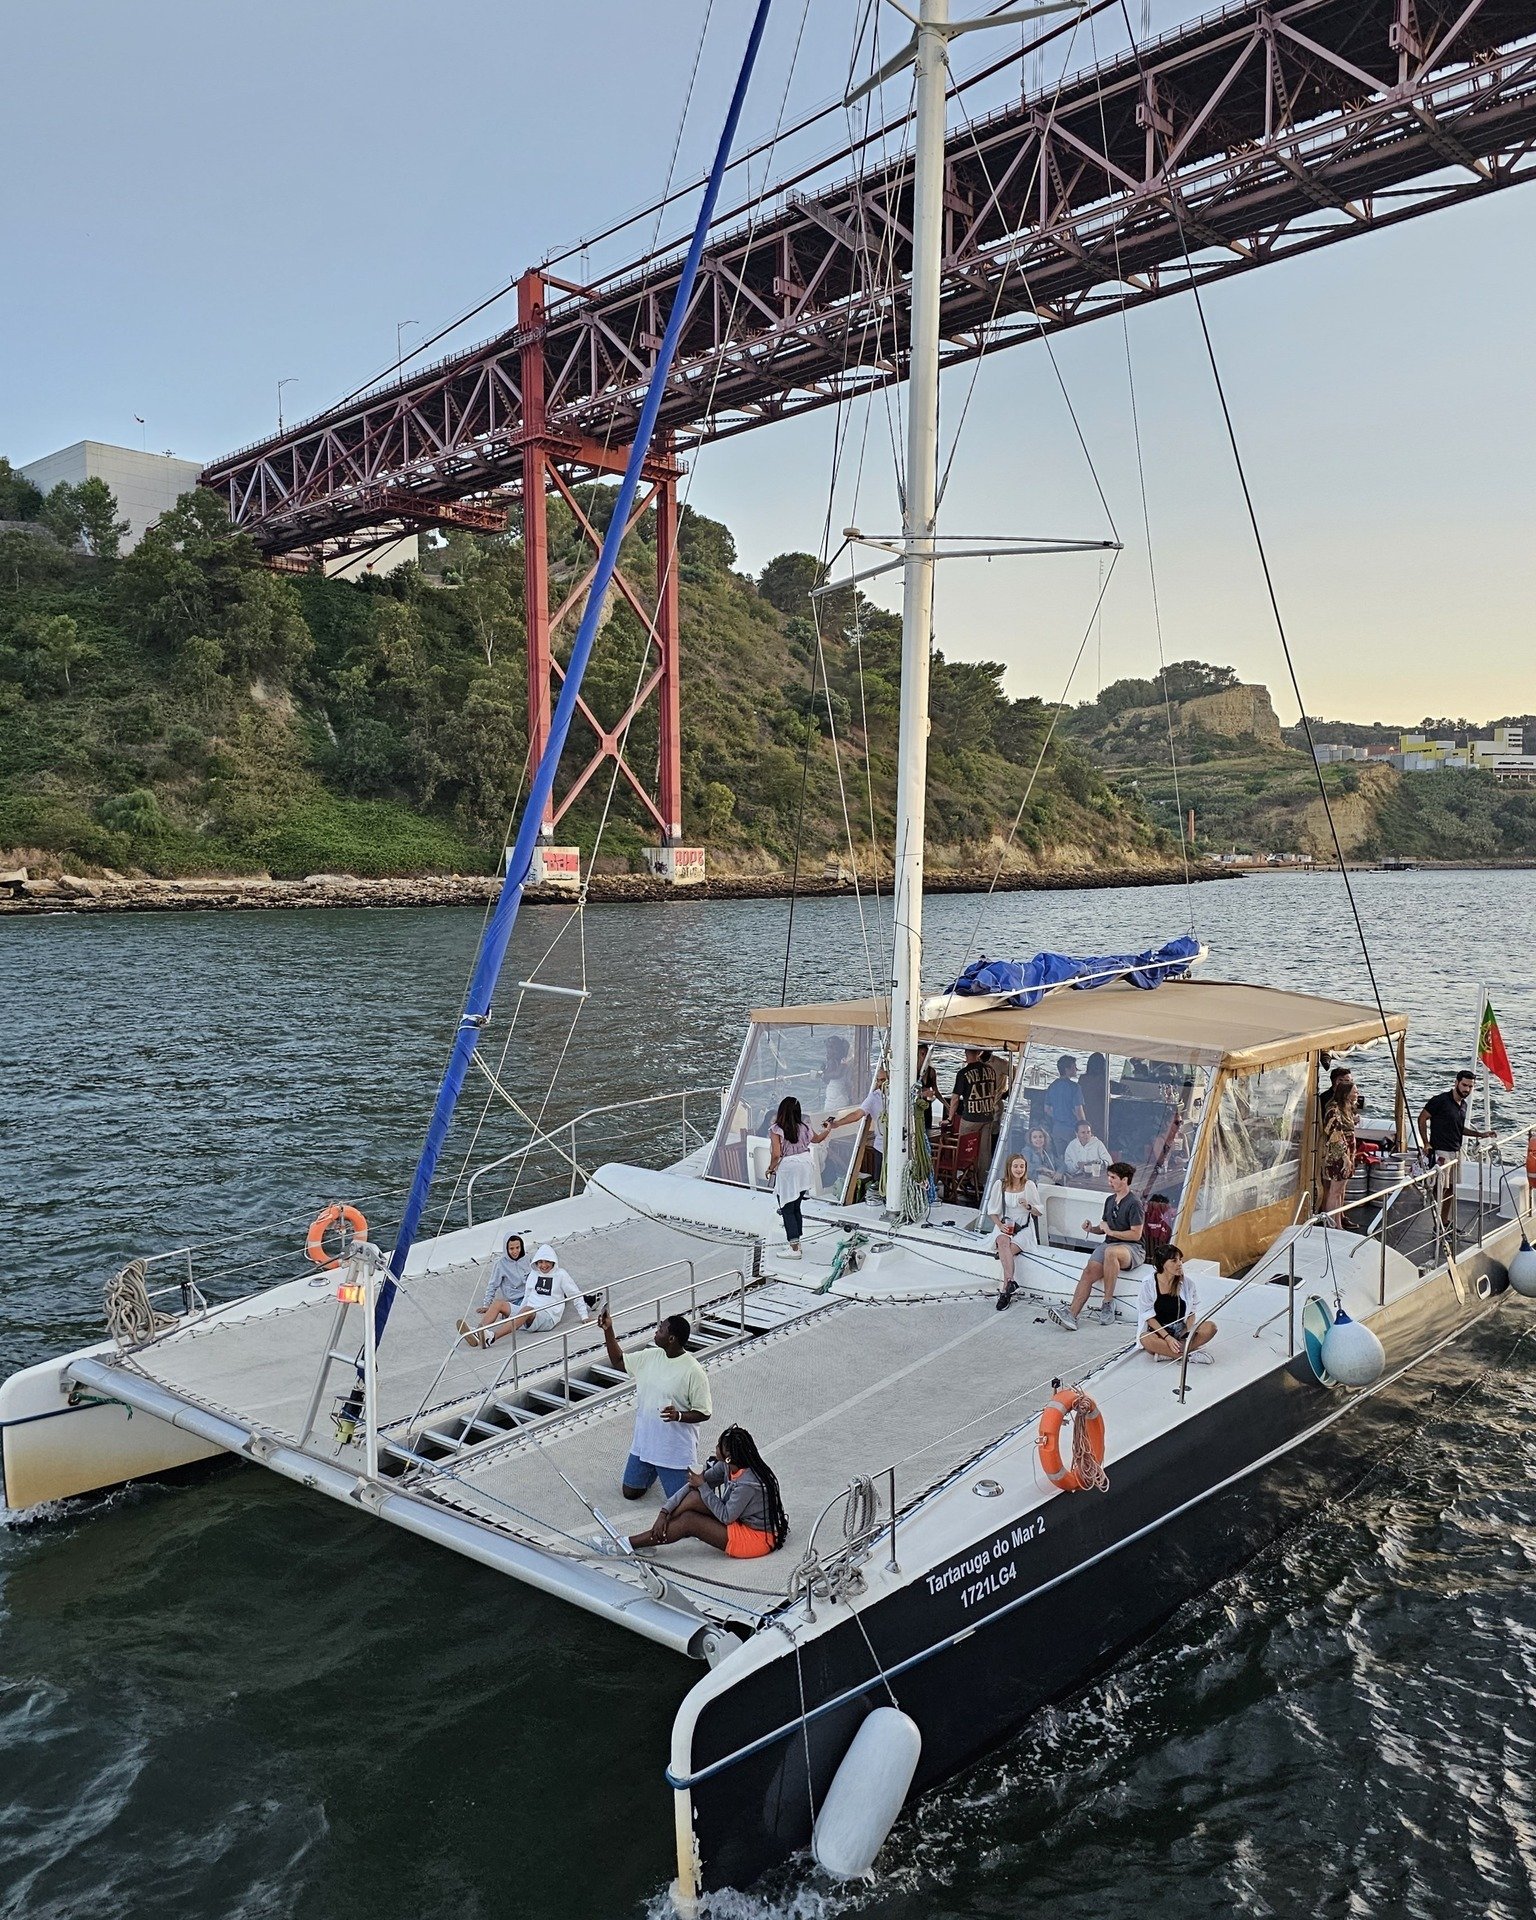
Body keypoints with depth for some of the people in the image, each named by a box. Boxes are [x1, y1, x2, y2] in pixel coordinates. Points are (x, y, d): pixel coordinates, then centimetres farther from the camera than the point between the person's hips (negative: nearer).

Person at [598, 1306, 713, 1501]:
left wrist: (679, 1415, -33)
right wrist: (608, 1330, -1)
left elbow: (704, 1412, -16)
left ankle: (692, 1471, 30)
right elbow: (618, 1360, 10)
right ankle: (654, 1470, 42)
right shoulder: (649, 1357, -4)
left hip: (675, 1449, -6)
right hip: (643, 1442, 6)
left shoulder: (694, 1372, -22)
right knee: (630, 1492, 15)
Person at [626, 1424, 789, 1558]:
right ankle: (657, 1531, -7)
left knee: (688, 1521, -17)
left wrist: (702, 1486, -15)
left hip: (756, 1539, -8)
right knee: (695, 1496, -10)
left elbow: (726, 1516, -21)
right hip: (742, 1522, 8)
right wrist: (665, 1512, -10)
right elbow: (693, 1485, -2)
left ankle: (630, 1543, -9)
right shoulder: (727, 1466, -4)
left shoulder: (748, 1483, -29)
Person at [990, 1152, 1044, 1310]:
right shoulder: (1000, 1185, 4)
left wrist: (1028, 1206, -16)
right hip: (1004, 1227, 1)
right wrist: (1000, 1225, -9)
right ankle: (1011, 1282, -43)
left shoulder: (1029, 1185, 1)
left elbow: (1040, 1212, 5)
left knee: (1008, 1250, -29)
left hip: (1024, 1229, -1)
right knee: (1003, 1241, -35)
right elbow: (993, 1210, 8)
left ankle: (1004, 1291, -30)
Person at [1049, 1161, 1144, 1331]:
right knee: (1089, 1272, -20)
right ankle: (1072, 1315, -32)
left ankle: (1108, 1302, -29)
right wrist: (1091, 1229, 5)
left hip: (1131, 1248, -7)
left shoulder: (1134, 1203, -8)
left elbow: (1136, 1234, -14)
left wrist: (1111, 1232, -11)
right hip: (1109, 1244, 7)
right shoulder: (1110, 1200, 18)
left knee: (1110, 1252, -41)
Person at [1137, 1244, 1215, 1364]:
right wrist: (1167, 1337, -20)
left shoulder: (1187, 1282, -4)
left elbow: (1192, 1312, 3)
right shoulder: (1149, 1283, -11)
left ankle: (1164, 1352, -24)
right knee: (1146, 1340, -37)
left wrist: (1190, 1331, -16)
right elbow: (1149, 1316, -10)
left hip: (1181, 1330, 3)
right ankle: (1191, 1355, -27)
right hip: (1156, 1329, -3)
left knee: (1210, 1327, -22)